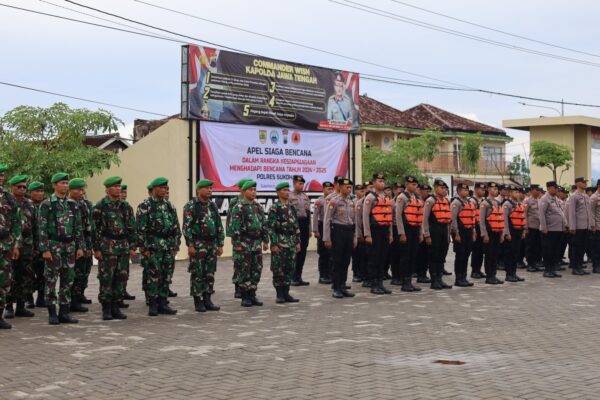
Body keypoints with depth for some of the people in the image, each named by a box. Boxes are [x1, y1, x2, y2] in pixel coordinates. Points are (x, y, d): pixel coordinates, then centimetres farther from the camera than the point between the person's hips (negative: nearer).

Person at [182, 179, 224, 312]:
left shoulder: (213, 205, 12)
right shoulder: (190, 206, -7)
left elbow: (219, 226, 14)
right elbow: (186, 227, -12)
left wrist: (220, 244, 9)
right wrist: (190, 245, -17)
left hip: (212, 244, 6)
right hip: (198, 245, -6)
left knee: (210, 274, 8)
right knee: (197, 274, -1)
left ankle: (207, 299, 16)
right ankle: (198, 301, 5)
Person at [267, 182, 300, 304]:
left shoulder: (291, 207, 12)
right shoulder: (274, 208, -8)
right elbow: (270, 227, -12)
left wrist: (298, 241, 11)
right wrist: (274, 244, -16)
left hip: (291, 243, 6)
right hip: (280, 242, -6)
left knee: (290, 269, 7)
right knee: (278, 269, -1)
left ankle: (286, 293, 15)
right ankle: (279, 295, 6)